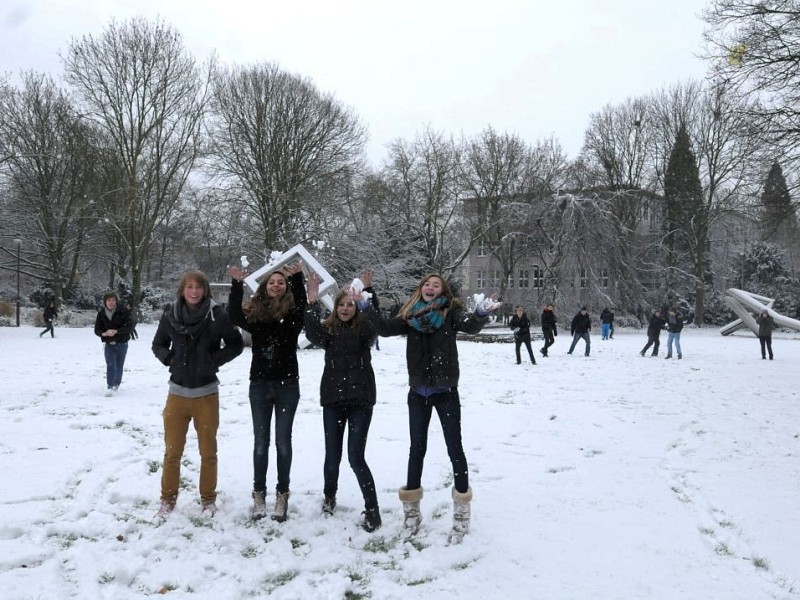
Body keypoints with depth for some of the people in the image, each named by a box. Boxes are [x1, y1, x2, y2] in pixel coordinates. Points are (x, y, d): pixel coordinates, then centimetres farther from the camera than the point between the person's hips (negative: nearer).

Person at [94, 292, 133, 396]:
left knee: (119, 366, 10)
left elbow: (128, 327, -16)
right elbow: (97, 330, 0)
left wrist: (116, 331, -30)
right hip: (108, 344, 1)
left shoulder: (123, 312, -11)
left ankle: (116, 384, 28)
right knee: (110, 366, -10)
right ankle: (110, 386, -10)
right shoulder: (101, 313, -3)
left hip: (122, 343, 0)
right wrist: (104, 333, -22)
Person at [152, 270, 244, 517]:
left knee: (208, 451, 11)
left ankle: (208, 499, 27)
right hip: (178, 392, 1)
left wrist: (215, 360, -11)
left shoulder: (217, 316, -9)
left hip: (206, 394, -1)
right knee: (172, 451, 7)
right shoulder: (170, 314, -3)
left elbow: (236, 344, 2)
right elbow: (158, 344, 12)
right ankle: (168, 499, 24)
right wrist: (168, 358, -7)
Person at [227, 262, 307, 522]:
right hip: (259, 384, 2)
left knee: (283, 441, 6)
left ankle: (282, 494, 16)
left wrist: (297, 276, -36)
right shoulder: (254, 311, 3)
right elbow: (235, 316, -16)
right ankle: (259, 493, 20)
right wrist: (237, 284, -25)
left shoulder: (292, 312, -2)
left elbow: (303, 304, -23)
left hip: (287, 384, -1)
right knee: (261, 441, 9)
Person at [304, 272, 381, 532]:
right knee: (332, 455, 9)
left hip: (360, 399, -2)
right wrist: (312, 302, -25)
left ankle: (372, 510, 3)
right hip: (333, 399, 2)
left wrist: (363, 301, -33)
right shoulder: (329, 329, 5)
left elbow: (376, 327, -22)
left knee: (356, 457, -7)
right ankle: (329, 496, 36)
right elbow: (313, 335, -17)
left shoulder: (363, 328, 2)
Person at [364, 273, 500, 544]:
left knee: (454, 448, 2)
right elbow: (386, 328, -9)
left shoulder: (451, 312, -5)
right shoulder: (410, 316, 2)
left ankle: (462, 514, 14)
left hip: (446, 392, -3)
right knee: (417, 448, 13)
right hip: (418, 393, 3)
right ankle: (411, 509, 26)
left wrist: (482, 314, -44)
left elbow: (471, 326, -23)